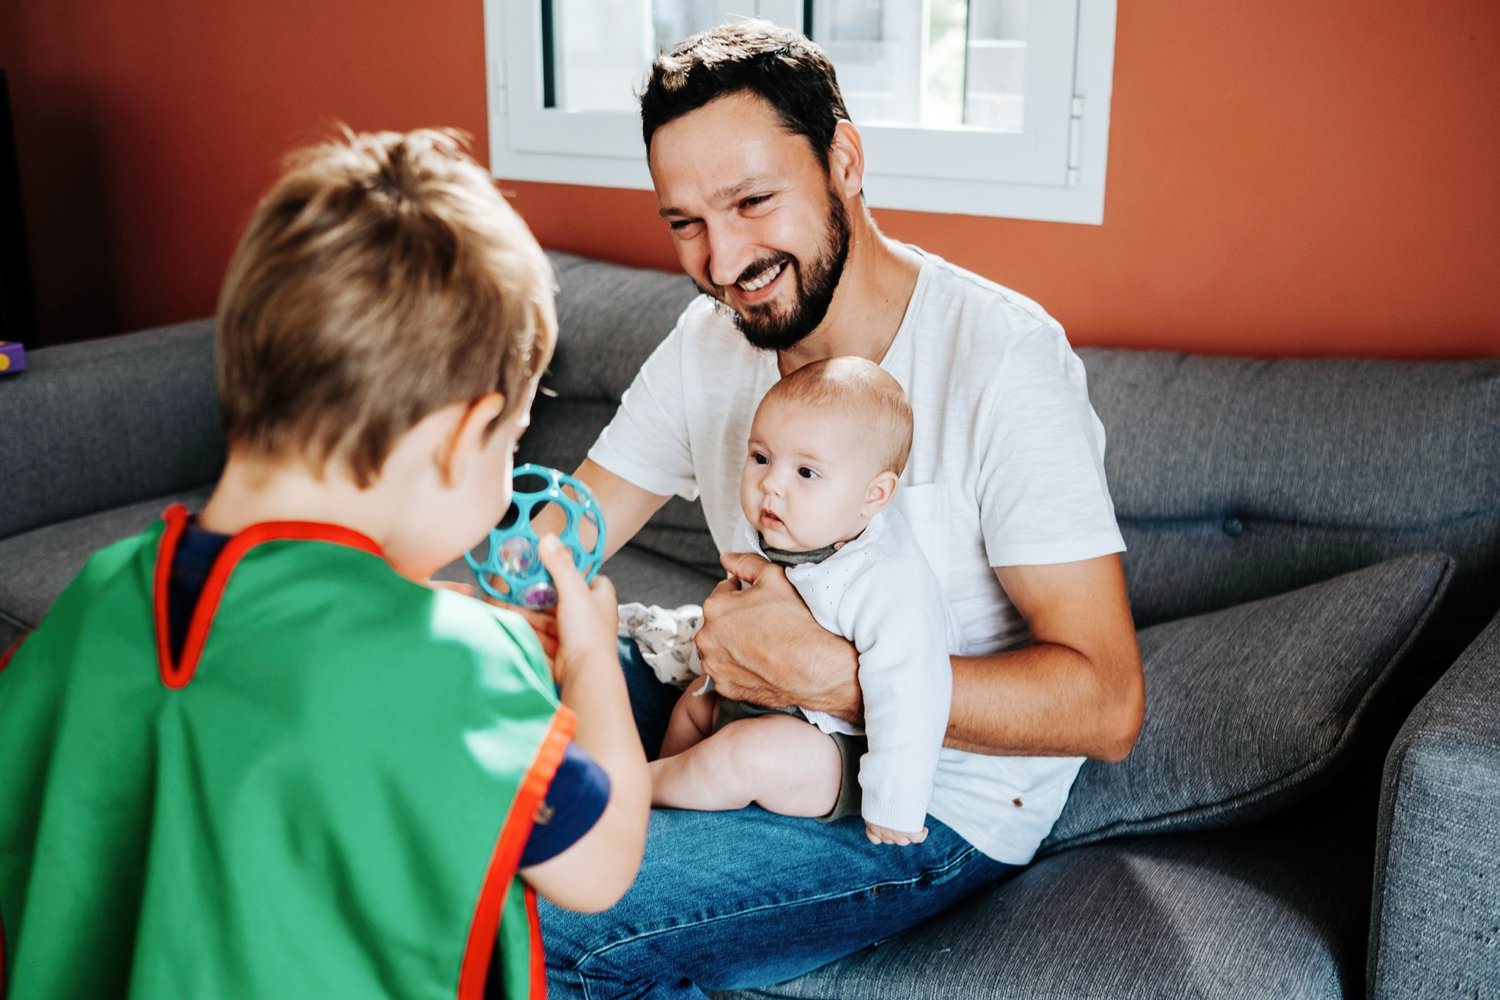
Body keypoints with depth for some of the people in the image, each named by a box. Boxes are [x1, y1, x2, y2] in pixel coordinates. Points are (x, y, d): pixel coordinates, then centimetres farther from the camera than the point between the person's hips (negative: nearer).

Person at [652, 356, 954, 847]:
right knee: (695, 702, 25)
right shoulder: (761, 533, -8)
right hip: (767, 700, 9)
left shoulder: (890, 586, -35)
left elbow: (908, 705, -33)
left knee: (752, 754, -29)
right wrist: (715, 677, 25)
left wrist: (893, 809, -29)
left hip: (845, 754, -9)